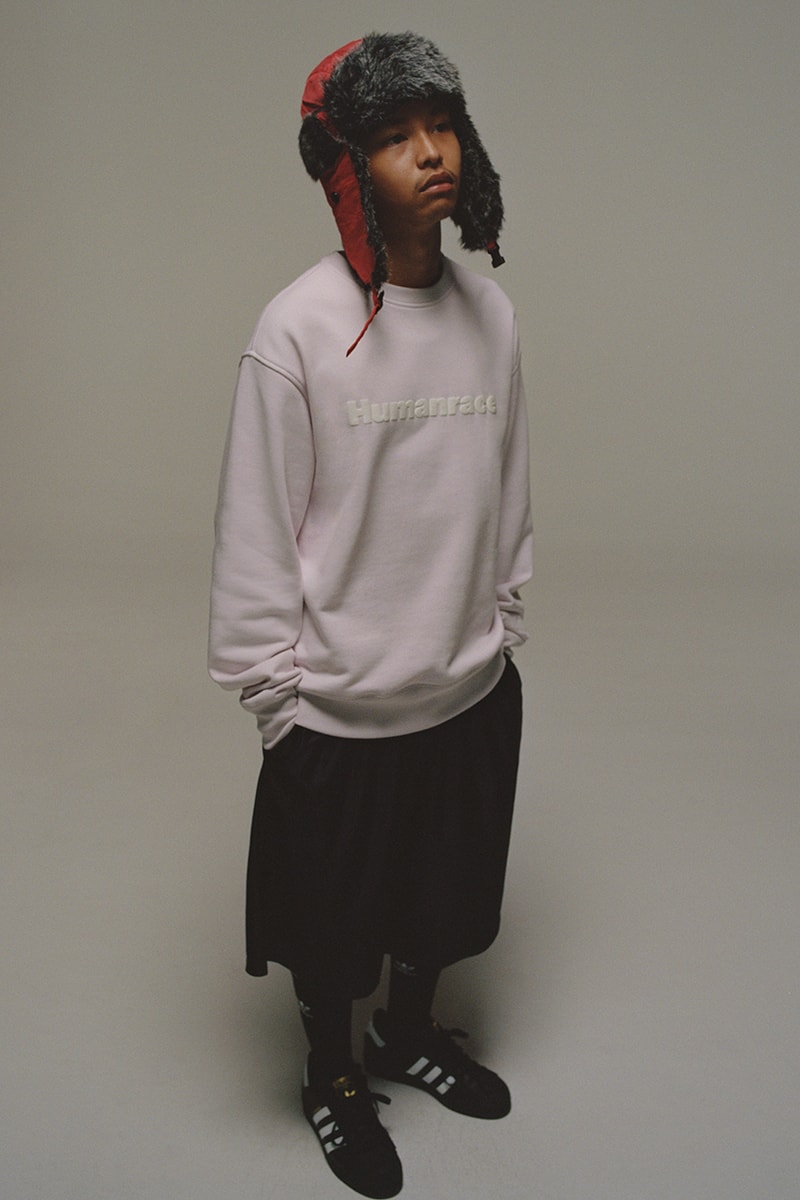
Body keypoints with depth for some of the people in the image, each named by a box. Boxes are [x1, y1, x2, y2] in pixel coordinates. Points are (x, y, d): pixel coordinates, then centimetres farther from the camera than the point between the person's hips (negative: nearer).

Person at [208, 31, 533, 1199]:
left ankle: (411, 1030, 53)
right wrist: (275, 697, -10)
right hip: (342, 705, -4)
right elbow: (256, 534, -13)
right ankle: (334, 1074, 46)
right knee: (332, 919, 17)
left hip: (472, 689, 5)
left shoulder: (491, 314, -3)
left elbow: (509, 498, 6)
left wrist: (500, 637, 10)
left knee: (444, 894, 24)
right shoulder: (299, 328, -17)